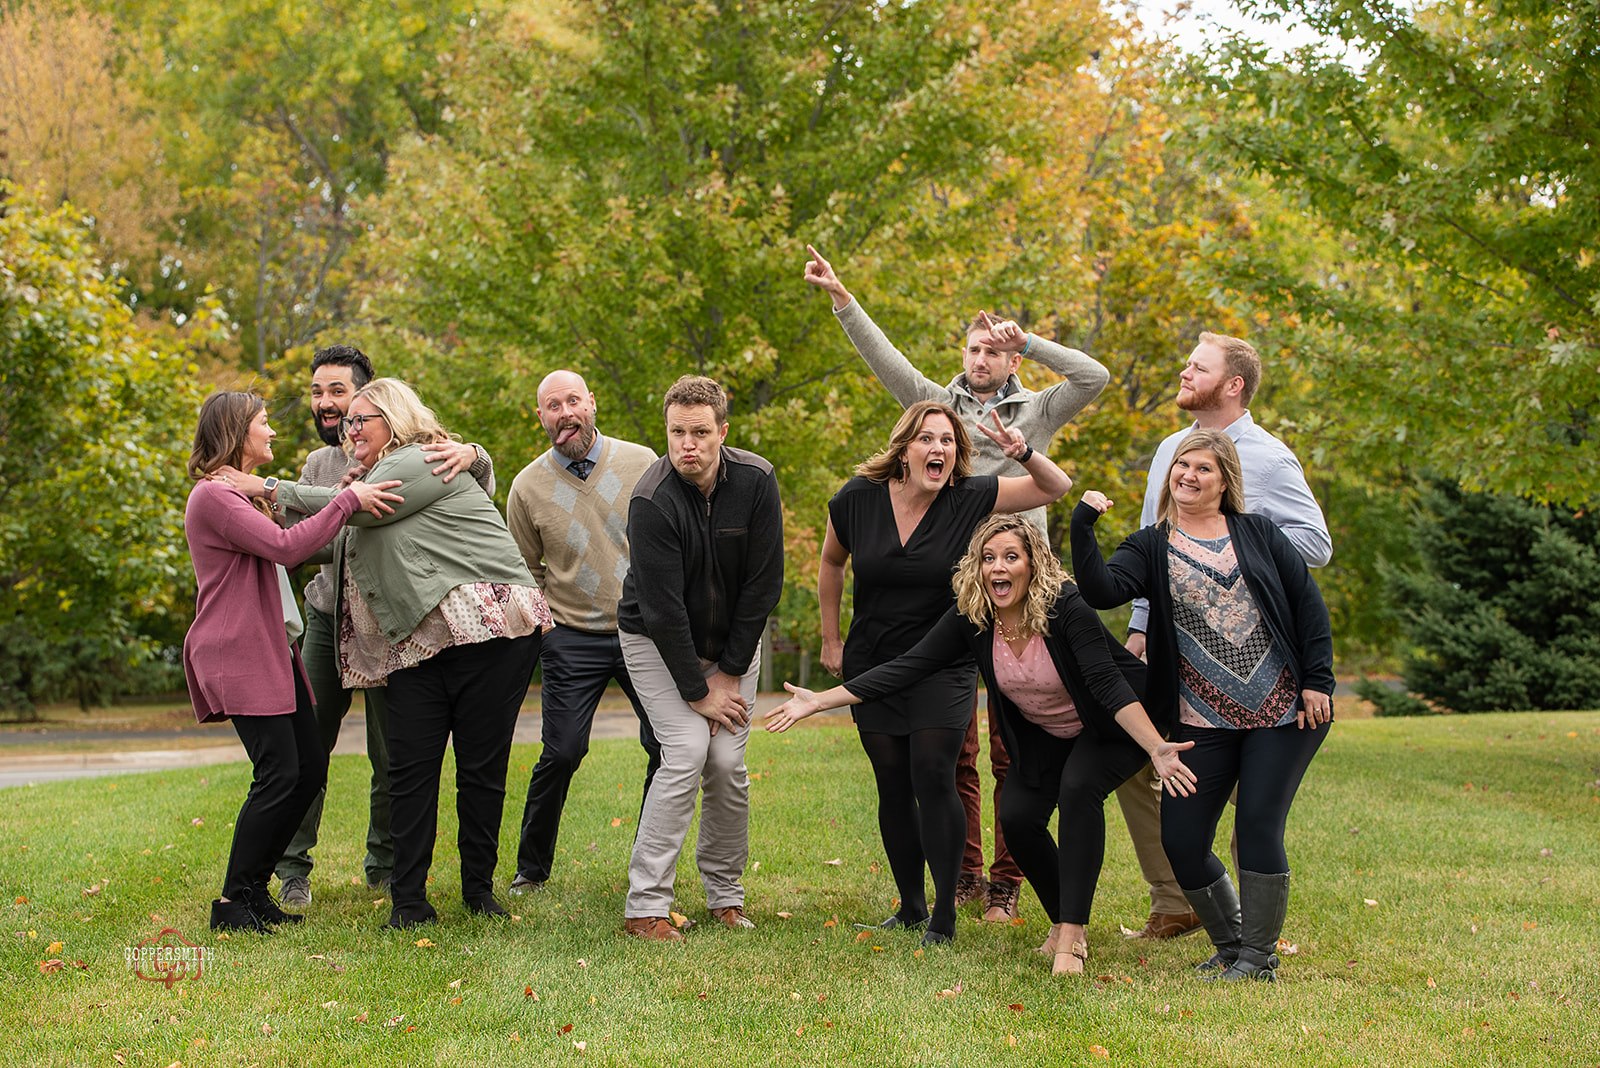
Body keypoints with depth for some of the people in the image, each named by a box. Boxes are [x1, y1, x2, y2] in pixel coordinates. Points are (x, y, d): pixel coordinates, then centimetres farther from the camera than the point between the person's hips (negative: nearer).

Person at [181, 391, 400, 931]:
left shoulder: (241, 493, 23)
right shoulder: (214, 495, -12)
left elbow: (285, 548, 23)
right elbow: (286, 547, -22)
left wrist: (340, 500, 15)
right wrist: (346, 501, -19)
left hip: (273, 652, 10)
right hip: (239, 656, -10)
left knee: (310, 768, 6)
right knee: (279, 774, -14)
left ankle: (254, 889, 13)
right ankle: (233, 902, -6)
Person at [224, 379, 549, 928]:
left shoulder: (424, 462, -6)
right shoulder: (381, 476, 22)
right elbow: (338, 542, 23)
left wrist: (279, 491, -5)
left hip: (487, 628, -8)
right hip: (420, 642, 8)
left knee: (482, 766, -1)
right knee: (409, 768, -1)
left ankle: (479, 888, 11)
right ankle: (408, 899, 2)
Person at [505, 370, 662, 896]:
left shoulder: (641, 463, -1)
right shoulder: (528, 487, -1)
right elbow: (525, 572, 11)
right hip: (573, 637, -1)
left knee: (669, 748, -2)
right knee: (561, 754, -4)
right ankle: (531, 869, 14)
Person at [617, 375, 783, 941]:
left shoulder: (756, 481, -16)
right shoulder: (652, 501, -26)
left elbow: (764, 583, -10)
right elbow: (663, 608, -24)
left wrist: (731, 672, -10)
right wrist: (697, 691, -20)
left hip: (732, 641, 3)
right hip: (656, 641, -3)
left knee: (728, 762, -7)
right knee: (687, 752, -19)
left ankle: (725, 896, 10)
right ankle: (645, 906, -16)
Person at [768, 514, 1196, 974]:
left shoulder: (1066, 608, -30)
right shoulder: (971, 619, -16)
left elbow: (1108, 684, -36)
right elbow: (907, 668, -16)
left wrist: (1157, 748, -48)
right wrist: (818, 701, -20)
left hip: (1110, 728, -5)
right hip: (1043, 737, 5)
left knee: (1078, 789, -31)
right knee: (1017, 815, -16)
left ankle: (1070, 937, -27)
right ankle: (1063, 922, 8)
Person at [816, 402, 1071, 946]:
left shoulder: (970, 499, -10)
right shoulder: (858, 499, -7)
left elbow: (1056, 487, -6)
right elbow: (831, 562, 12)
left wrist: (1024, 453, -27)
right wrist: (831, 640, 14)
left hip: (943, 668, -2)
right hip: (872, 666, 2)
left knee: (933, 778, -14)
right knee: (893, 786, 6)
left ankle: (945, 915, -7)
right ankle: (910, 906, 20)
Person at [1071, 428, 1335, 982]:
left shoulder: (1259, 533, 5)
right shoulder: (1151, 547, 4)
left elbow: (1308, 605, 5)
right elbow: (1102, 591, -14)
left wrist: (1317, 681, -3)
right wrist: (1081, 528, -26)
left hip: (1284, 713, -2)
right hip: (1203, 723, 2)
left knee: (1258, 828, -9)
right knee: (1180, 841, -2)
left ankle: (1259, 956, 6)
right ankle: (1230, 941, 20)